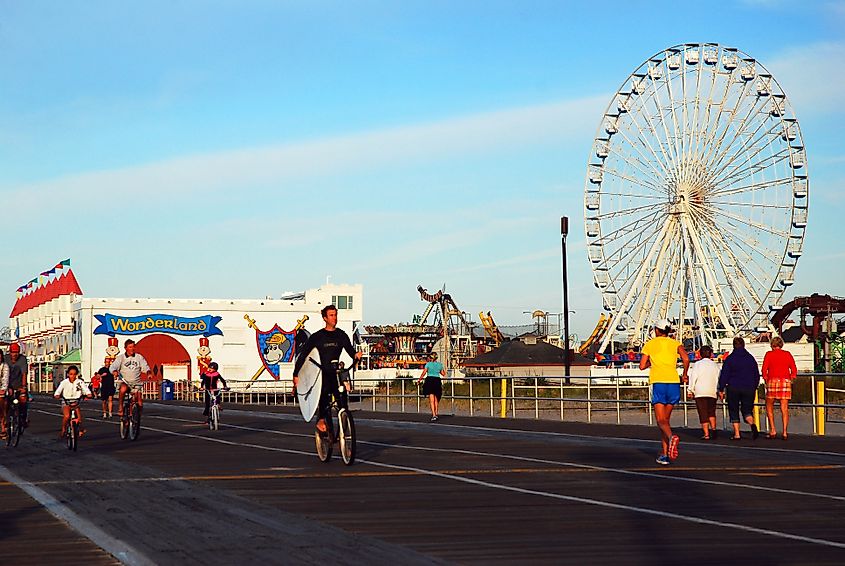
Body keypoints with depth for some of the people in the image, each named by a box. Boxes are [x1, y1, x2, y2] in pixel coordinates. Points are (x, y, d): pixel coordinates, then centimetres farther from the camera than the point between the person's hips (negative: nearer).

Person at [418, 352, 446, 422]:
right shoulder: (440, 364, 5)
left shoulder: (428, 364, -3)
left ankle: (434, 415, -14)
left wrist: (420, 380, 5)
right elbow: (443, 374, 15)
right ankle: (436, 414, 25)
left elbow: (423, 373, -8)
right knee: (436, 399, 18)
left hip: (430, 381, -3)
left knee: (432, 400, -4)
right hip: (437, 381, 3)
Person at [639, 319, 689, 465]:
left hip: (658, 383, -3)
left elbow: (642, 366, 8)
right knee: (666, 418, 14)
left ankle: (671, 437, -41)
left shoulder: (649, 344, 10)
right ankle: (665, 454, 10)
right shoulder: (675, 343, 12)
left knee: (661, 420, -7)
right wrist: (685, 374, 10)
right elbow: (686, 359, -5)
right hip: (673, 382, 3)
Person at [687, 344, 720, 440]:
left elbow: (693, 378, -3)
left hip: (700, 392, -3)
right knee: (711, 412, 18)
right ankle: (713, 428, -1)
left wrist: (691, 390, 5)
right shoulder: (715, 365, 8)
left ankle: (706, 434, -6)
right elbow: (718, 379, 10)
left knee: (703, 414, -2)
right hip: (712, 392, 3)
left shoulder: (697, 364, -1)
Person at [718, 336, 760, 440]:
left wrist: (721, 389, 2)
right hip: (749, 388, 3)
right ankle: (752, 424, -22)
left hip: (733, 389, -3)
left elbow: (724, 375, -4)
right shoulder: (750, 358, 7)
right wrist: (754, 388, 22)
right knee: (747, 409, 8)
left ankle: (736, 434, 0)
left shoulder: (729, 359, -4)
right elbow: (757, 375, 13)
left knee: (734, 411, 6)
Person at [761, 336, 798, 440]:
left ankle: (772, 431, 5)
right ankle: (785, 432, -3)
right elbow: (794, 371, 5)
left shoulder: (769, 354, 2)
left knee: (769, 407, 13)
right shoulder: (787, 354, 9)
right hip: (785, 382, 2)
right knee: (784, 409, 2)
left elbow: (764, 370, -4)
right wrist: (790, 380, 13)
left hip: (772, 381, -2)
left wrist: (766, 381, 8)